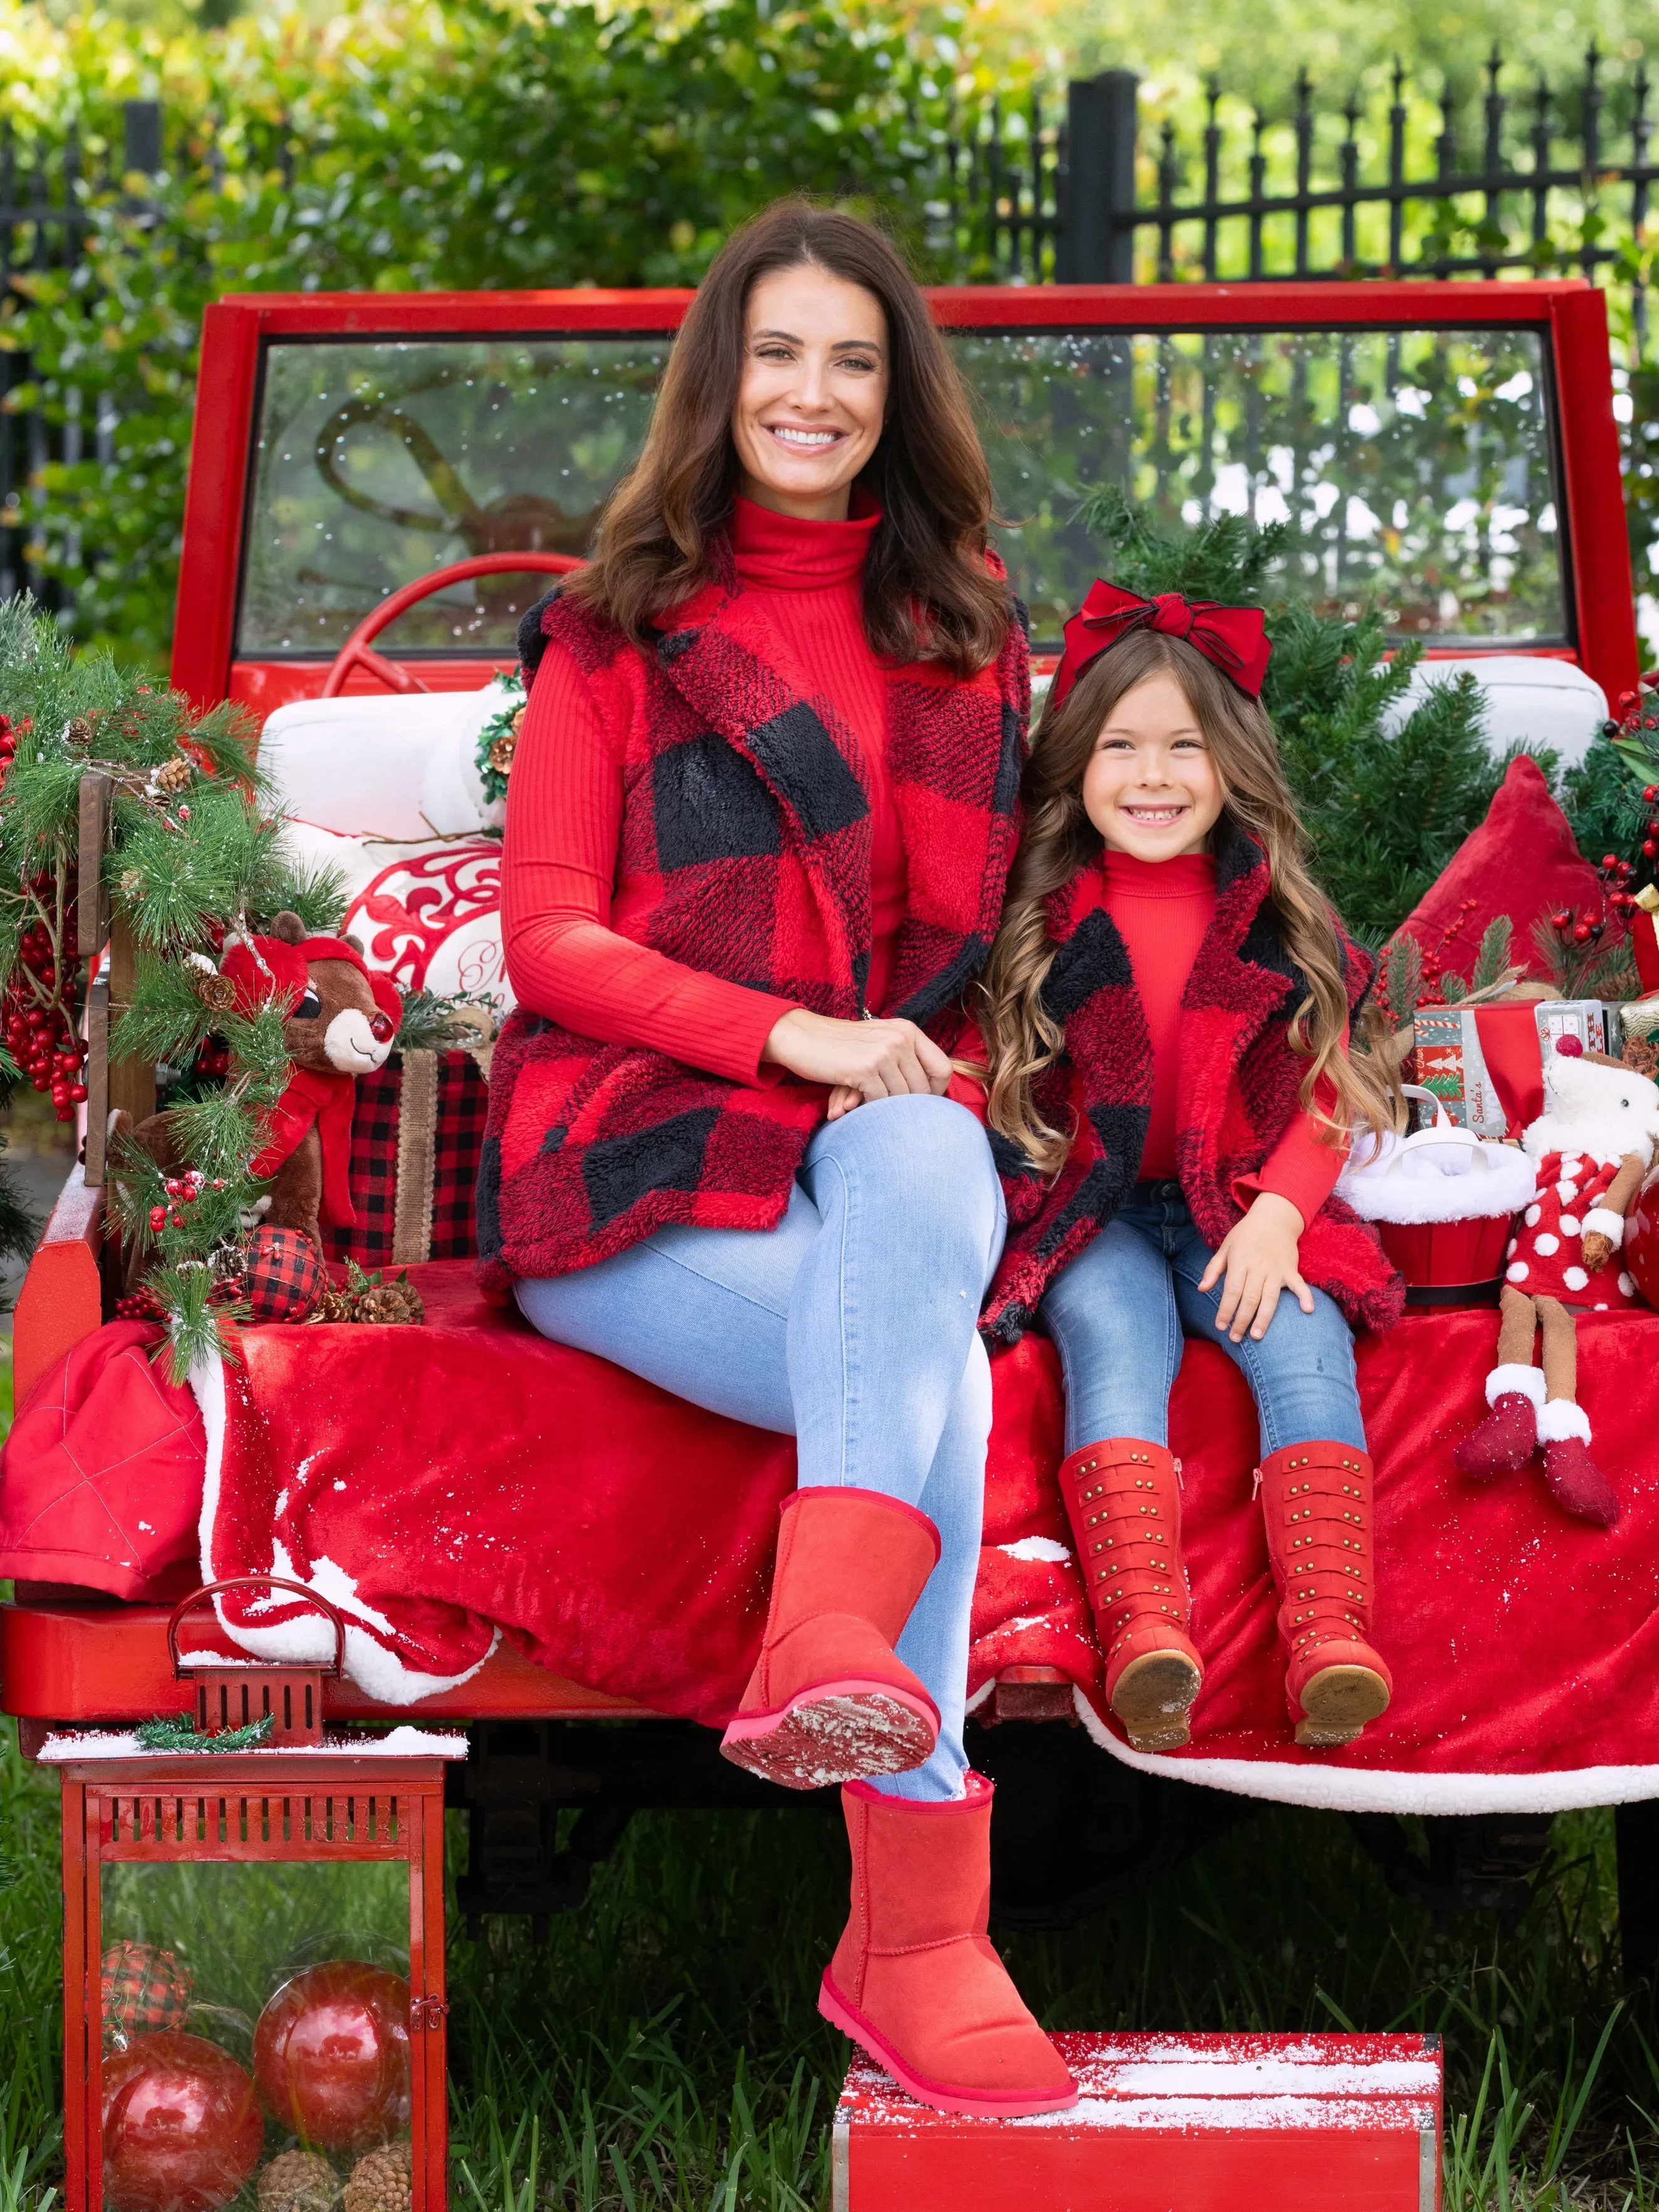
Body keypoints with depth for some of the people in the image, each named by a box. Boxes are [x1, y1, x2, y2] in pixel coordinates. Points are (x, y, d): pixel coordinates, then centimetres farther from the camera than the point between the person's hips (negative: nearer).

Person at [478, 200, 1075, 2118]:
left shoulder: (963, 629, 21)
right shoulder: (615, 637, 10)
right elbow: (547, 935, 2)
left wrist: (917, 1065, 3)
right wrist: (787, 1035, -13)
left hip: (887, 1127, 3)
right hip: (638, 1158, -3)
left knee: (917, 1175, -38)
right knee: (926, 1370, -33)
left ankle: (828, 1652, -55)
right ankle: (916, 1937, -43)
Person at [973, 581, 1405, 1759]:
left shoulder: (1281, 922, 9)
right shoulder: (1039, 923, 7)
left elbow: (1323, 1097, 7)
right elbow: (1003, 1090, 8)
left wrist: (1278, 1216, -10)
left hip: (1243, 1214, 1)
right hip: (1093, 1213, -1)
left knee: (1306, 1348, -27)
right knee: (1117, 1350, -30)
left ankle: (1331, 1636, -43)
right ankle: (1145, 1633, -51)